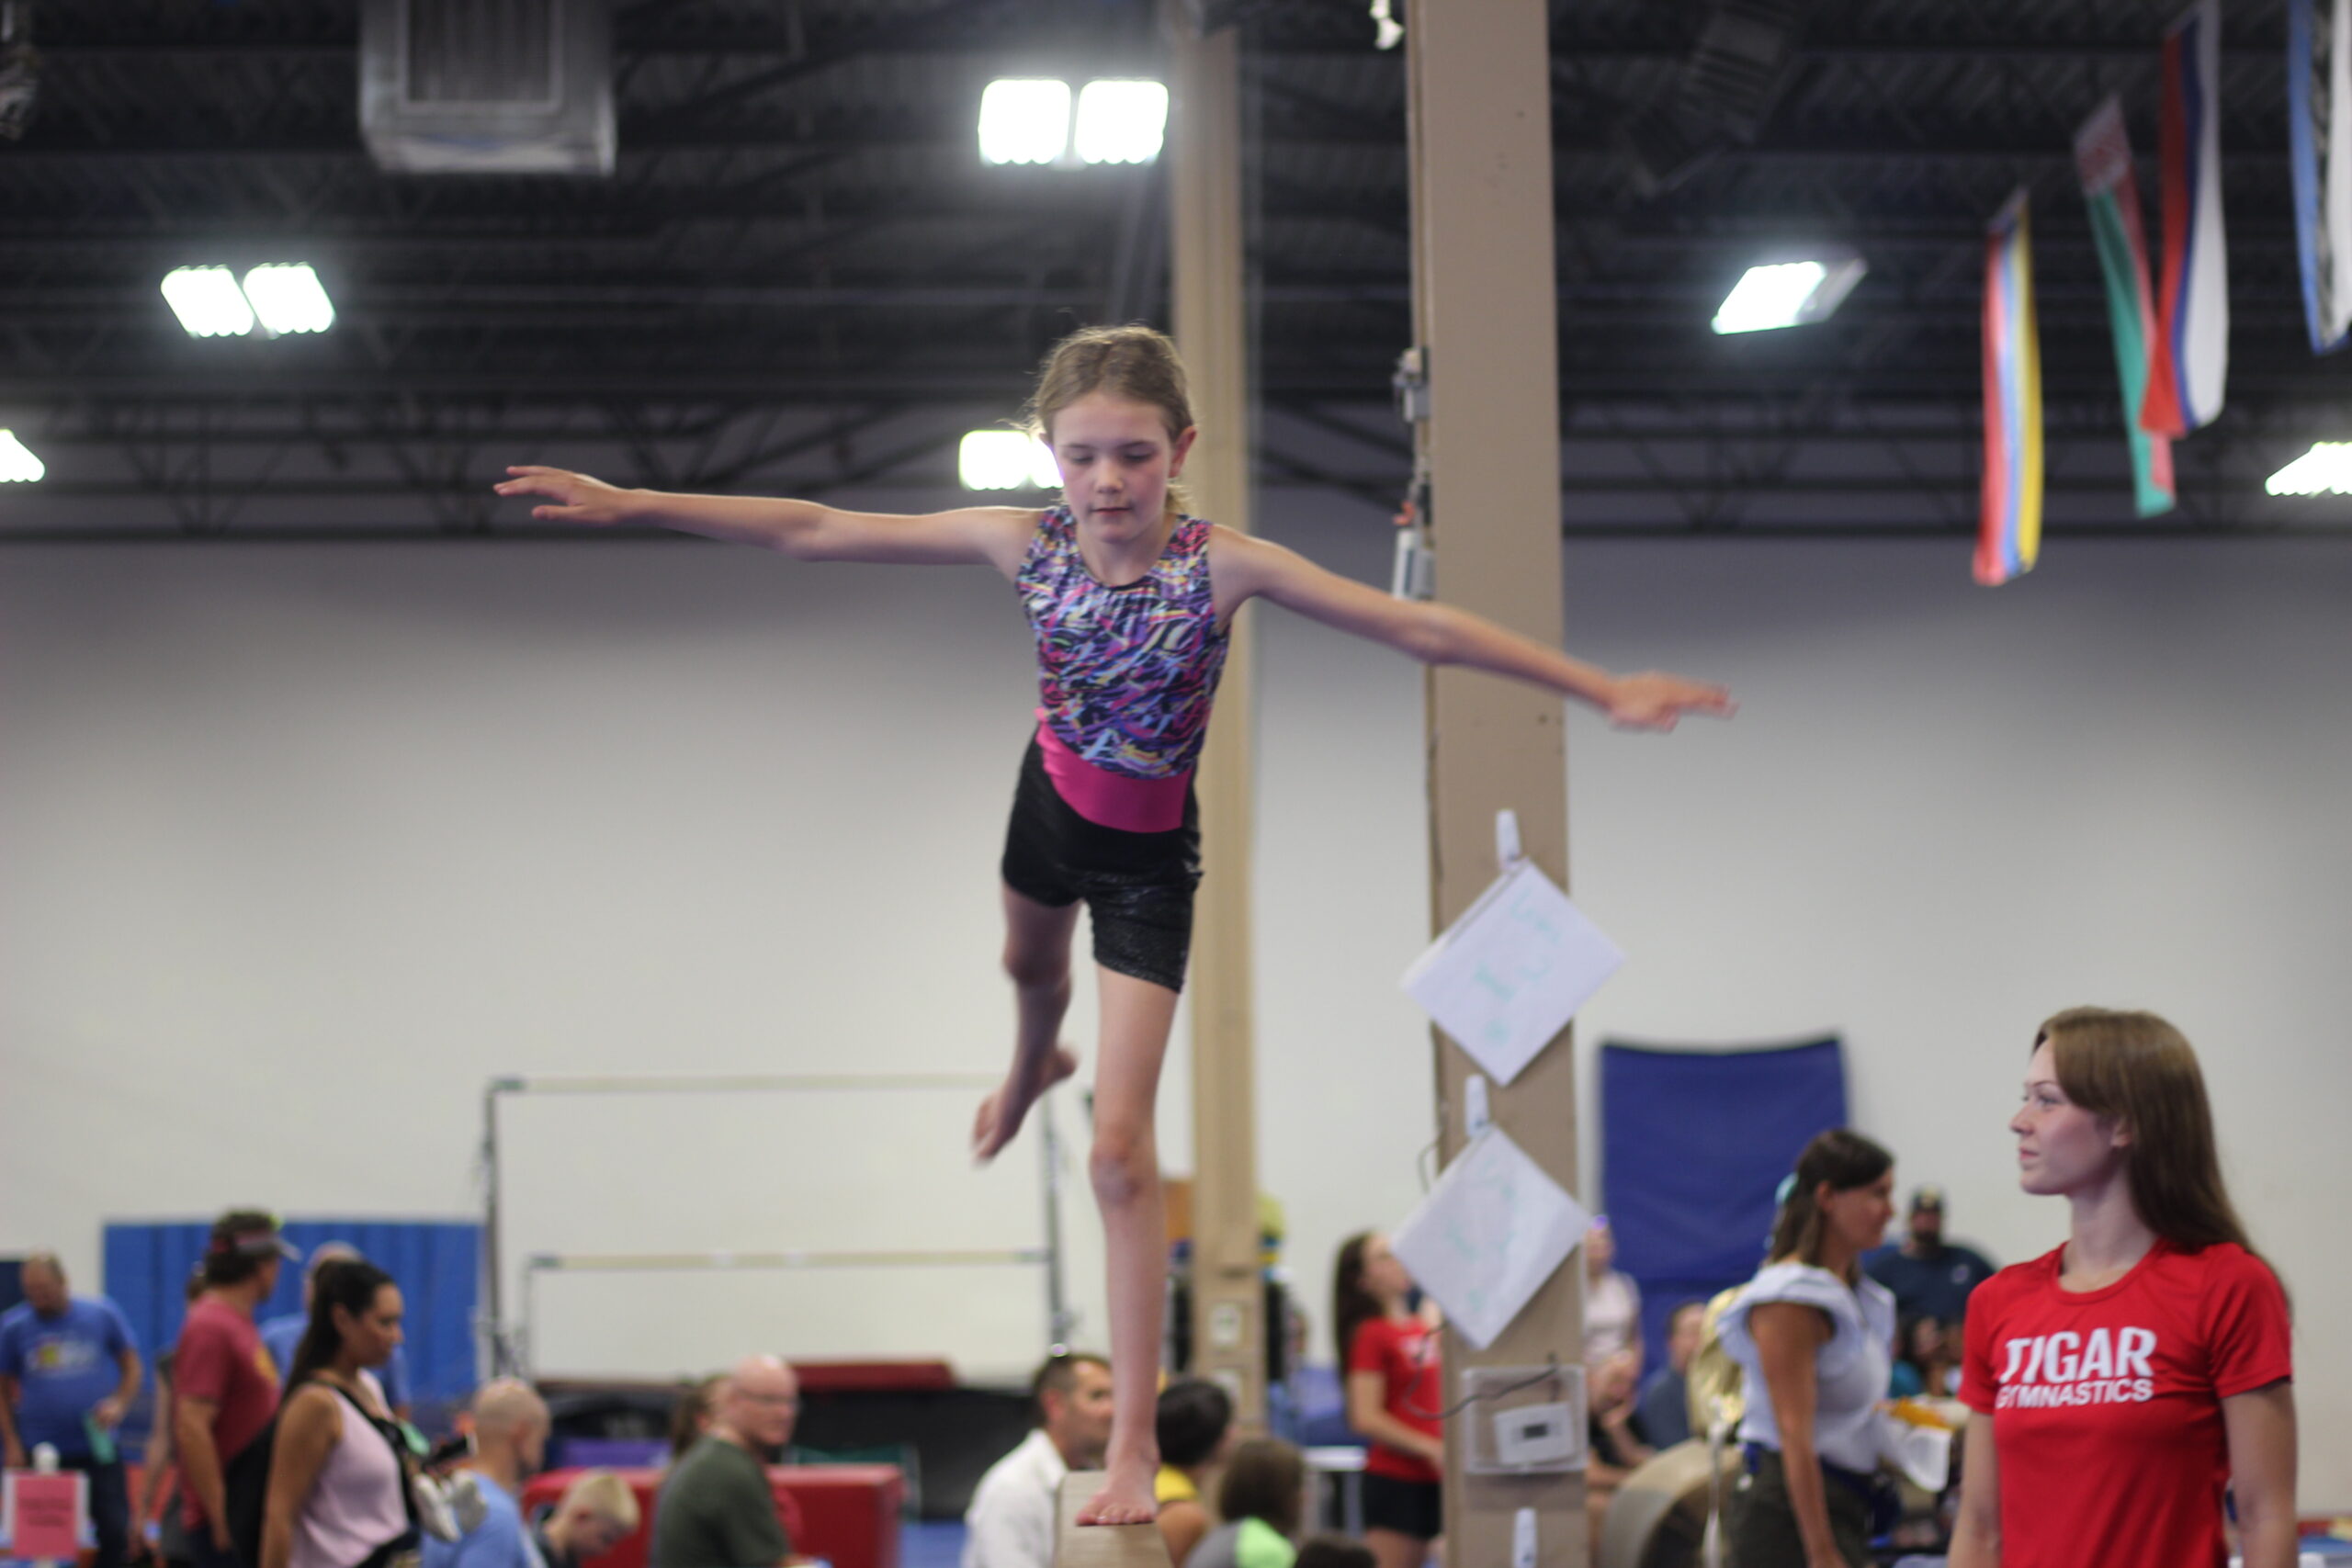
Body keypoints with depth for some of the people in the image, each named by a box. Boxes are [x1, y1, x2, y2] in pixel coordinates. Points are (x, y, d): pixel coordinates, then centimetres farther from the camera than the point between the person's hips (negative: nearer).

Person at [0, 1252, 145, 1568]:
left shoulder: (103, 1314, -1)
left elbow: (132, 1367, 7)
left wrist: (119, 1403, -10)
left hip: (98, 1446, 0)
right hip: (40, 1454, 0)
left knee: (116, 1530, -2)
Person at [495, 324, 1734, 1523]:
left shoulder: (1222, 565, -30)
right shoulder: (1026, 544, -21)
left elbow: (1418, 627, -33)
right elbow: (810, 532, -16)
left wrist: (1602, 689, -39)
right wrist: (625, 504, -16)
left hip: (1149, 856, -4)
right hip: (1051, 805, 4)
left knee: (1120, 1148, -10)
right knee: (1028, 965, 37)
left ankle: (1133, 1445, -6)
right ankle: (1032, 1071, 77)